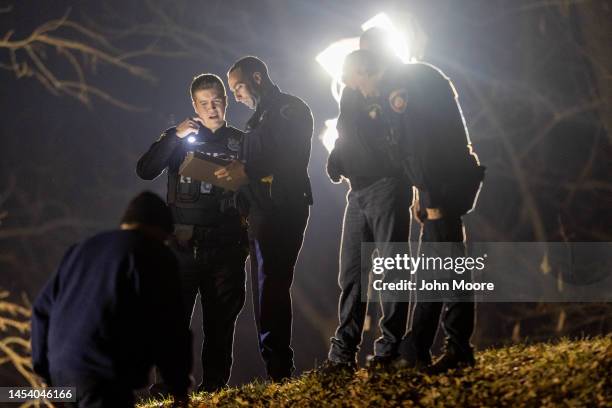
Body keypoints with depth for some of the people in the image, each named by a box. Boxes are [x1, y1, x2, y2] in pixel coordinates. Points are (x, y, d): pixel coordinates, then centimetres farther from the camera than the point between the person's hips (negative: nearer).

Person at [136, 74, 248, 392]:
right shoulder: (180, 139, 8)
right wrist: (174, 136, -14)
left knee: (220, 321, 4)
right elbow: (145, 171, -6)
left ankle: (214, 386, 10)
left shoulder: (240, 143, 11)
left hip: (225, 246, 1)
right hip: (183, 243, -1)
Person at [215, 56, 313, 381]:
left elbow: (293, 159, -16)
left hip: (281, 211, -10)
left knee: (269, 293, -14)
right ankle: (279, 370, 10)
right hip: (262, 214, 10)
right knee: (269, 293, 8)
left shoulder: (289, 109, -3)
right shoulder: (260, 117, 25)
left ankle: (278, 373, -15)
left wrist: (247, 169, -18)